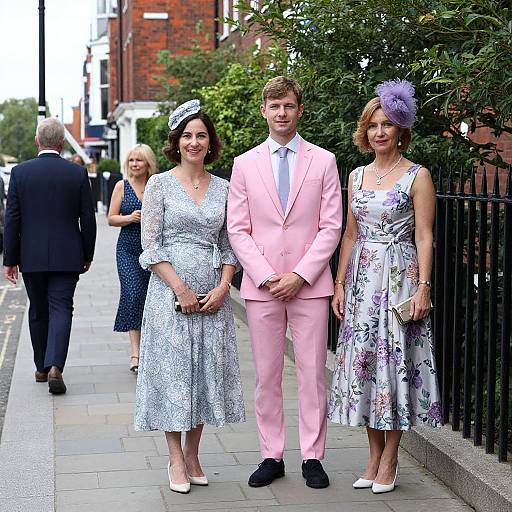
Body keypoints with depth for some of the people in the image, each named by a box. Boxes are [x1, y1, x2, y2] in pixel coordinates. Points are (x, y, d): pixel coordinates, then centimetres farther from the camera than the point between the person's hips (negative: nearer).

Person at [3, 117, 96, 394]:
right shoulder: (78, 173, -4)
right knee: (61, 310, 0)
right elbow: (87, 219, -1)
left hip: (31, 257, 1)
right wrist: (87, 255, 11)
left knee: (38, 311, 15)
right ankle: (54, 366, -17)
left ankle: (41, 367, 25)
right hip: (66, 257, -1)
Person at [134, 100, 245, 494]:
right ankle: (176, 458, 10)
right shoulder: (160, 184, -1)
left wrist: (223, 287, -6)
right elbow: (151, 246, -5)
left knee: (207, 370, 6)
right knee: (172, 370, 0)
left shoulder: (222, 188, 9)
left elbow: (229, 245, 9)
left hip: (213, 294, 3)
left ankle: (193, 455, 18)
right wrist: (181, 290, -13)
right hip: (171, 291, -3)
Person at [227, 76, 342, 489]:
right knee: (267, 376, 5)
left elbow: (331, 226, 0)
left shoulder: (323, 161, 4)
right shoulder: (245, 164, 8)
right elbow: (238, 229, 4)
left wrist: (300, 275, -9)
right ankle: (272, 457, 13)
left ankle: (313, 457, 10)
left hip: (310, 283, -1)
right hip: (261, 285, 1)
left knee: (312, 373, 2)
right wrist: (266, 276, -7)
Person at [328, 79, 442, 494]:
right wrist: (340, 283, 9)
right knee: (364, 360, 5)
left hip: (400, 277, -5)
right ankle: (374, 456, 15)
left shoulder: (417, 176, -3)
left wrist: (424, 287, -15)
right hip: (361, 278, 5)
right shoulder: (357, 175, 12)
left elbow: (424, 236, -7)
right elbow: (350, 234, 15)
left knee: (395, 359, -3)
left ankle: (389, 461, 6)